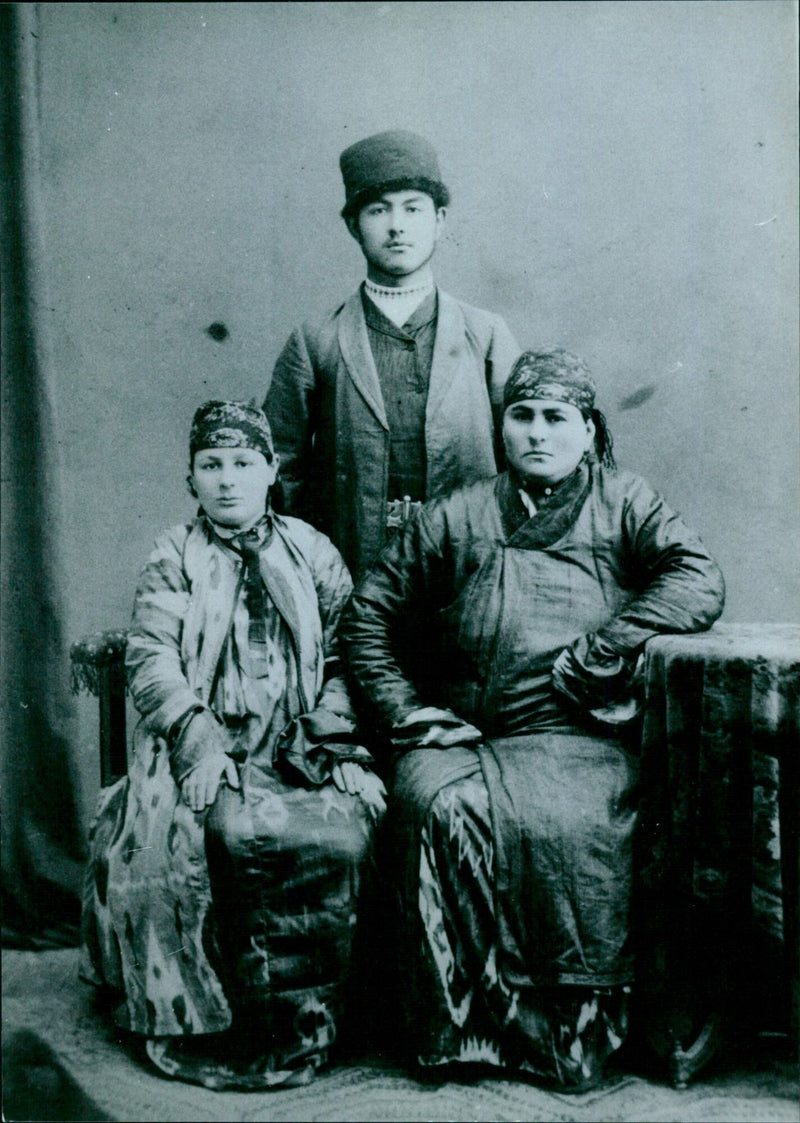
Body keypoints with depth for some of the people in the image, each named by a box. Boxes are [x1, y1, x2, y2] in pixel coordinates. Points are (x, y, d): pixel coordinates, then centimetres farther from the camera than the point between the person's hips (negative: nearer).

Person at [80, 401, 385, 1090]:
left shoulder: (313, 552, 15)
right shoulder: (174, 557, 12)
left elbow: (346, 657, 11)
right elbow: (150, 658, -1)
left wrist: (341, 745, -4)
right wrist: (199, 741, -16)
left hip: (301, 747, 2)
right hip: (209, 742, -1)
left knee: (340, 834, -27)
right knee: (241, 831, -32)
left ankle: (300, 1024, -9)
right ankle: (194, 1016, -12)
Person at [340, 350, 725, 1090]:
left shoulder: (624, 503, 12)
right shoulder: (459, 517, 16)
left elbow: (700, 585, -5)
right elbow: (369, 611, 17)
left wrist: (594, 658, -12)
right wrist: (404, 711, 5)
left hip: (577, 737, -1)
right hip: (460, 734, 2)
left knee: (559, 820, -30)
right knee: (437, 806, -28)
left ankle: (573, 1034, -8)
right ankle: (462, 1026, -12)